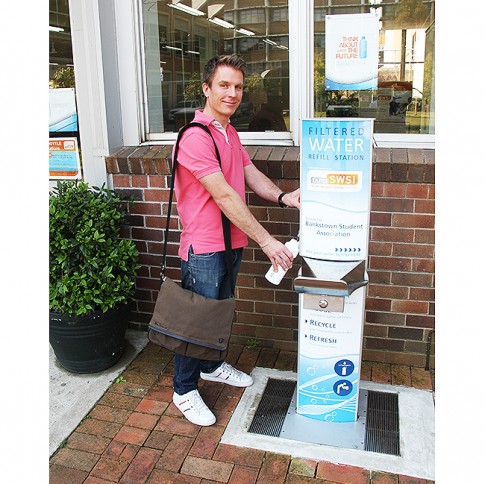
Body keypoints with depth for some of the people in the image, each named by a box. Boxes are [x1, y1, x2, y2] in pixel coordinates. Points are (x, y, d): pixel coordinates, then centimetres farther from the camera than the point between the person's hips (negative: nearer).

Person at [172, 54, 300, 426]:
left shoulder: (230, 133, 12)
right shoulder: (196, 136, -21)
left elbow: (251, 174, 12)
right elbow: (224, 196, -25)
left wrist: (282, 197, -8)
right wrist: (266, 240, -25)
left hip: (231, 242, 9)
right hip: (203, 246, -9)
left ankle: (211, 365, 45)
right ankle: (184, 390, 24)